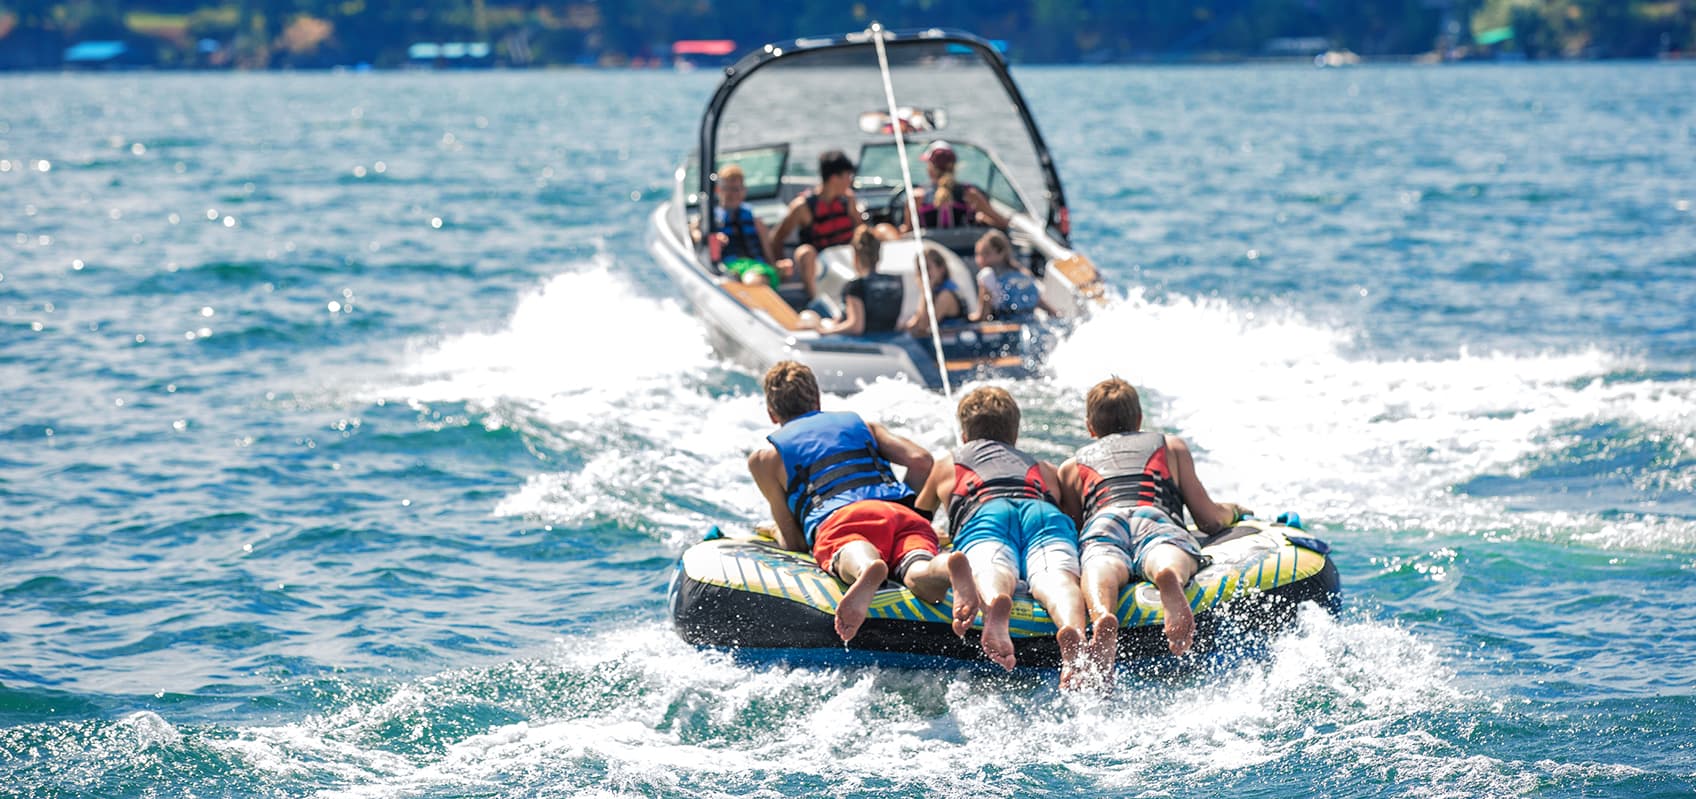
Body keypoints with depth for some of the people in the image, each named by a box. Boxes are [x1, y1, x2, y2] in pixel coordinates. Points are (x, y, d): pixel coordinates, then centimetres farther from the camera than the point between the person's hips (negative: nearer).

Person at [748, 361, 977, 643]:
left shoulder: (764, 458, 28)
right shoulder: (860, 423, 37)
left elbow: (794, 543, 23)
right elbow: (921, 460, 20)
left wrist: (777, 534, 47)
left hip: (838, 518, -2)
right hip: (903, 514, 2)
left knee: (854, 562, -36)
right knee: (919, 576, -29)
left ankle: (868, 568, -74)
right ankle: (947, 566, -66)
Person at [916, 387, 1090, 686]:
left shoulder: (946, 465, 42)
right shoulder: (1046, 469, 44)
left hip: (984, 513, -1)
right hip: (1046, 513, 1)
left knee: (993, 571, -32)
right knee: (1055, 575, -29)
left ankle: (993, 605, -70)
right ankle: (1073, 631, -64)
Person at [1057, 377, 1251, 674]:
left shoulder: (1071, 466, 39)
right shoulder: (1172, 446, 39)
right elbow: (1211, 520, 33)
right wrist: (1233, 510, 58)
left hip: (1101, 519, 0)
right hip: (1157, 516, 0)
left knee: (1102, 565, -32)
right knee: (1168, 559, -32)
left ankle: (1101, 618, -70)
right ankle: (1169, 578, -73)